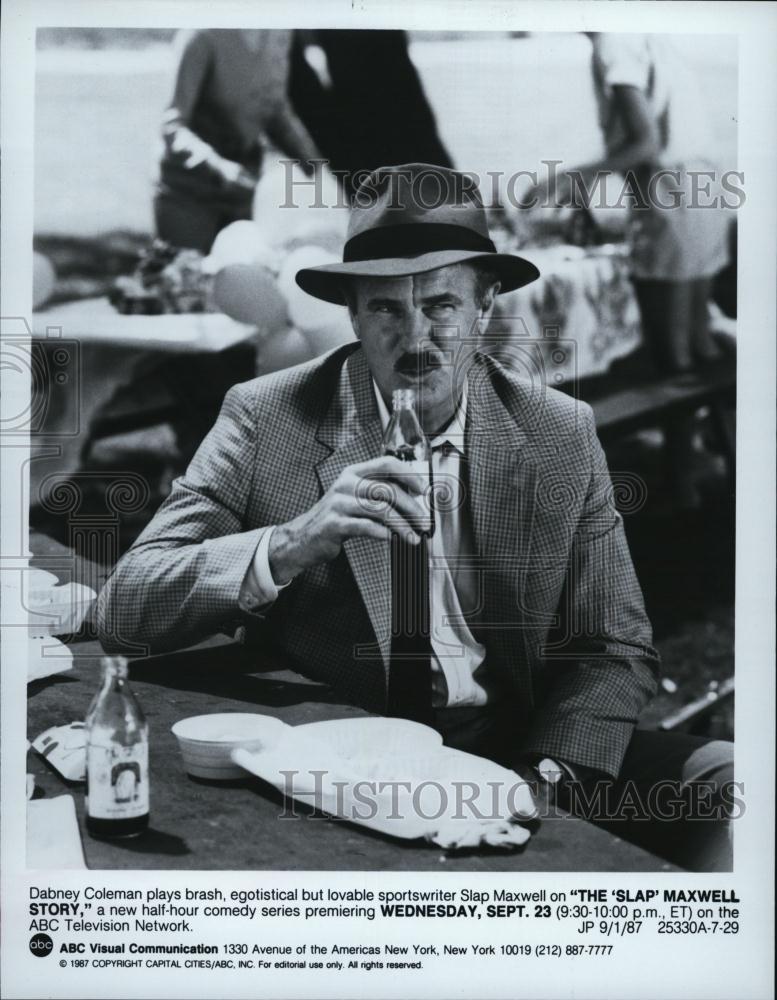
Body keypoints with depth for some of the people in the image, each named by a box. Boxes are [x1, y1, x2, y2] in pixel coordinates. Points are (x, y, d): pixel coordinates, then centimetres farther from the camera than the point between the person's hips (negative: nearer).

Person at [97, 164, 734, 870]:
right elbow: (122, 611, -11)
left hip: (511, 750, 2)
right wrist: (292, 543, -27)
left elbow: (616, 653, 5)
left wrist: (544, 775, -14)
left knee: (725, 776, -18)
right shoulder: (266, 419, -4)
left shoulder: (562, 436, 2)